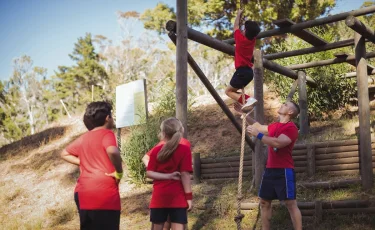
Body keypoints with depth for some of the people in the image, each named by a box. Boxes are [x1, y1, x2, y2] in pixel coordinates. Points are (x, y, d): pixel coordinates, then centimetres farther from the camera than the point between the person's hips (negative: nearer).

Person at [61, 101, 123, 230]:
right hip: (104, 194, -7)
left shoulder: (83, 138, 16)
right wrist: (119, 172, -13)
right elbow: (112, 151, -27)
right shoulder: (106, 134, -6)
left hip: (82, 193, 8)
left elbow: (64, 154, 28)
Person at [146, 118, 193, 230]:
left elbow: (149, 173, -3)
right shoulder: (184, 149, -6)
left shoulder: (156, 150, 3)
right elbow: (184, 175, -10)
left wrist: (167, 176, -7)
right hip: (177, 198, -3)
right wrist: (189, 196, -6)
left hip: (159, 197, 3)